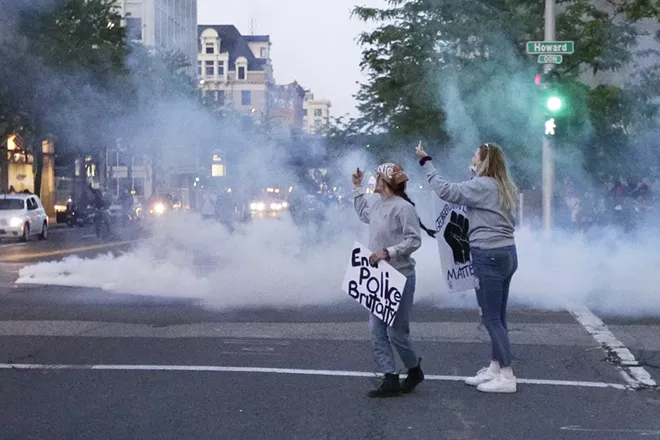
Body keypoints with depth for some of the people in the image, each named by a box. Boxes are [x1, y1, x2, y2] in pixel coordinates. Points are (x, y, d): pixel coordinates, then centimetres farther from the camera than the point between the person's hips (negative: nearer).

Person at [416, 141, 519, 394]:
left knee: (491, 318, -4)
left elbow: (446, 191, -18)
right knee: (497, 317, 14)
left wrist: (426, 163, -10)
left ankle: (507, 377, -2)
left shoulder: (482, 185, -13)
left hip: (488, 256, -10)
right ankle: (495, 369, 21)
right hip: (506, 253, 10)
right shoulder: (503, 188, 15)